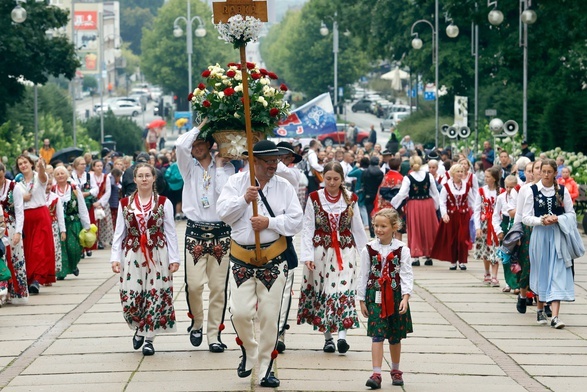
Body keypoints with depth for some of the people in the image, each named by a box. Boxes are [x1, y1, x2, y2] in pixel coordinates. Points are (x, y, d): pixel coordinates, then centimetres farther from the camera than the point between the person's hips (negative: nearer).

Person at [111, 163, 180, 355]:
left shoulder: (164, 203, 3)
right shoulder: (125, 204, 7)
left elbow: (171, 233, 3)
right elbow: (119, 233, 7)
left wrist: (174, 258, -3)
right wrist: (115, 258, 0)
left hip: (157, 256, -1)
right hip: (132, 256, 1)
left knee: (155, 297, -2)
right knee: (130, 299, -5)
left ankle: (149, 339, 9)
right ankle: (139, 328, 23)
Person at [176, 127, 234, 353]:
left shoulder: (225, 168, 7)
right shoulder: (189, 167, 8)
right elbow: (180, 145, -12)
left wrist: (219, 165, -4)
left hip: (221, 233, 0)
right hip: (195, 232, 0)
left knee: (218, 287, 1)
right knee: (194, 284, -9)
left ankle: (214, 334, 8)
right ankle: (196, 322, 17)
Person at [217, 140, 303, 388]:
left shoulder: (284, 187, 3)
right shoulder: (236, 182, 2)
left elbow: (296, 221, -4)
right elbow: (223, 212, -8)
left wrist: (269, 222, -16)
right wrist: (244, 199, -20)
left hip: (273, 259, 0)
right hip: (241, 258, 0)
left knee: (269, 316, 1)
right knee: (241, 312, -8)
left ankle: (266, 368, 12)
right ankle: (249, 352, 21)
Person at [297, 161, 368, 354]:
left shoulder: (350, 199, 4)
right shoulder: (314, 199, 0)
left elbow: (357, 228, 11)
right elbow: (308, 229, -2)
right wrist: (308, 255, -9)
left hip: (345, 252, 0)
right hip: (321, 251, 0)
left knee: (343, 290, -12)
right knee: (322, 293, 2)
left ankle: (342, 334, -22)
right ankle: (328, 337, 10)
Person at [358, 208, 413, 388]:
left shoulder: (402, 249, -3)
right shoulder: (368, 249, 0)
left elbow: (406, 275, -5)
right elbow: (364, 275, 5)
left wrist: (405, 297, -16)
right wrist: (362, 300, 4)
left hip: (395, 296, 0)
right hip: (375, 296, 0)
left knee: (395, 336, 12)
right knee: (377, 335, -10)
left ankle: (396, 370, 30)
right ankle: (376, 374, -14)